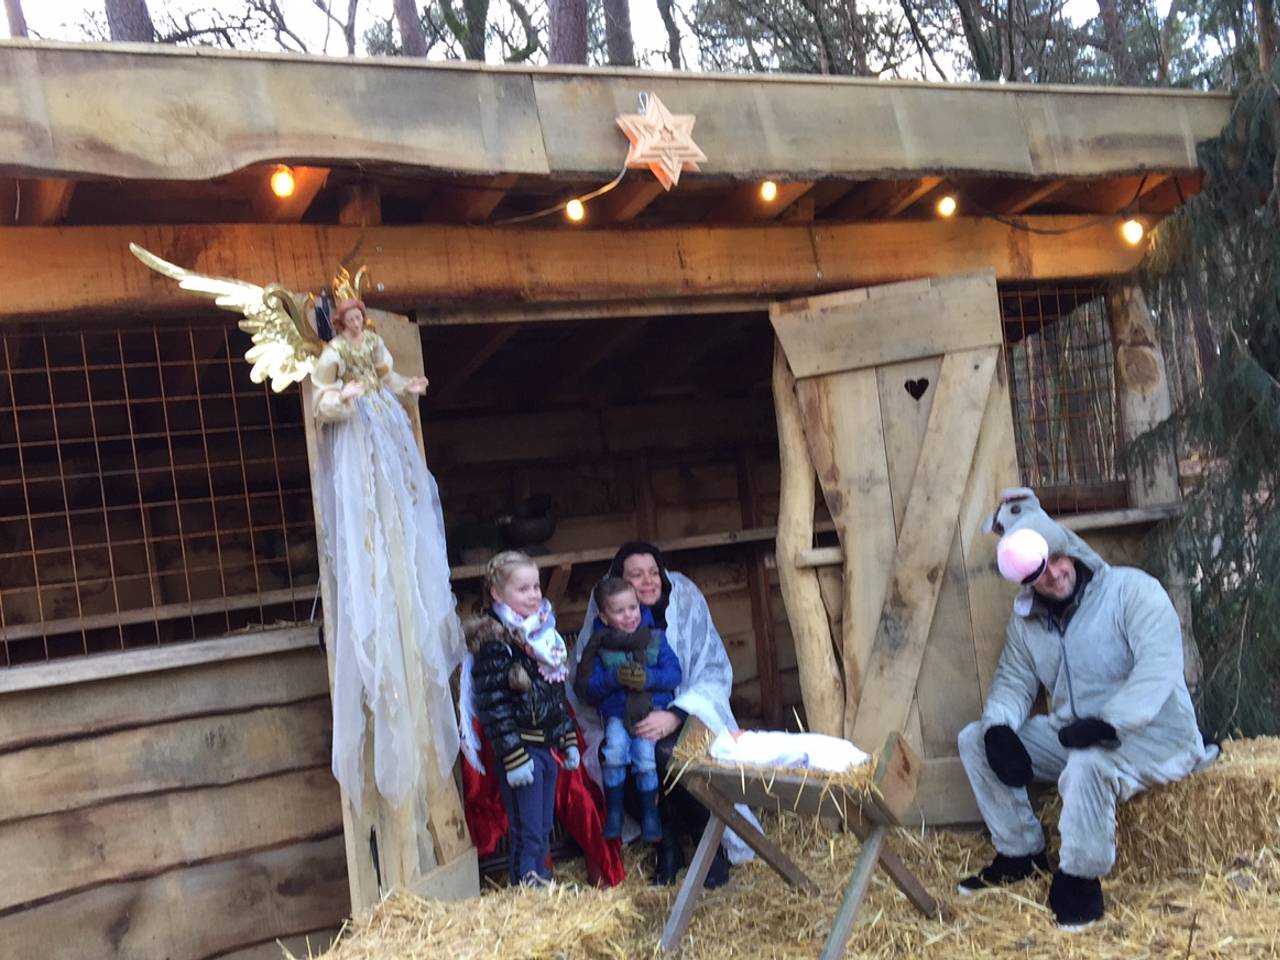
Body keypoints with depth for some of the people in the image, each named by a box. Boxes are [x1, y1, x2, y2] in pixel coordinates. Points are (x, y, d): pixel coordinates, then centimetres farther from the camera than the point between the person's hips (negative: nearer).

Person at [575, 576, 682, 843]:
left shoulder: (654, 639, 9)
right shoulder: (599, 646, 5)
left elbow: (674, 673, 1)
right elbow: (585, 687, -1)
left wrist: (649, 678, -16)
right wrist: (614, 678, -16)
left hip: (654, 709, 0)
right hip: (616, 713, 0)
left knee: (645, 754, -23)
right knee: (614, 749, -27)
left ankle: (649, 812, 0)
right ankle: (613, 810, -7)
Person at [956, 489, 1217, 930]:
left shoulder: (1131, 590, -14)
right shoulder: (1027, 618, 6)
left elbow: (1159, 666, -25)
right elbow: (1013, 679, 6)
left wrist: (1107, 723, -36)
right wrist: (998, 728, -16)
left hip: (1150, 737, -7)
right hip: (1072, 736, 7)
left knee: (1087, 765, -39)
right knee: (974, 739, -2)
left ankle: (1080, 879, -17)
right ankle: (1020, 853, 7)